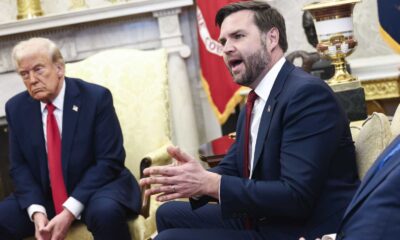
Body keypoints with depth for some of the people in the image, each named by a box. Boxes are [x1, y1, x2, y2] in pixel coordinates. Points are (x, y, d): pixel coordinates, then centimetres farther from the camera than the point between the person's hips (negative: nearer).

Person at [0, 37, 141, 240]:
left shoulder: (96, 97, -12)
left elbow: (109, 161, -15)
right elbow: (19, 167, 3)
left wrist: (70, 211, -24)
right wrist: (37, 212, -17)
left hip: (97, 187, -4)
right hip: (44, 197, 4)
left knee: (106, 212, -36)